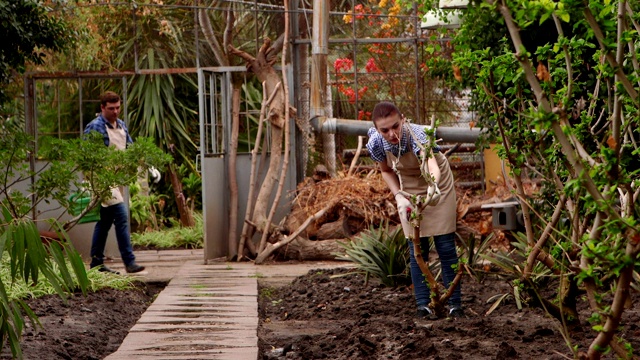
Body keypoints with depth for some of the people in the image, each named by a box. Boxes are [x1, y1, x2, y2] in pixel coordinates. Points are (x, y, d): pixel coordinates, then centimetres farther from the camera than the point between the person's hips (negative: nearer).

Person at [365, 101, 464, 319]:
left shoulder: (416, 135, -37)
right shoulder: (376, 144, -24)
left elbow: (431, 162, -57)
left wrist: (434, 185, -77)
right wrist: (399, 197, -16)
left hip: (437, 187, -3)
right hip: (409, 190, 3)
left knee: (446, 247, -2)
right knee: (417, 249, 1)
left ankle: (455, 304, 9)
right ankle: (423, 304, 10)